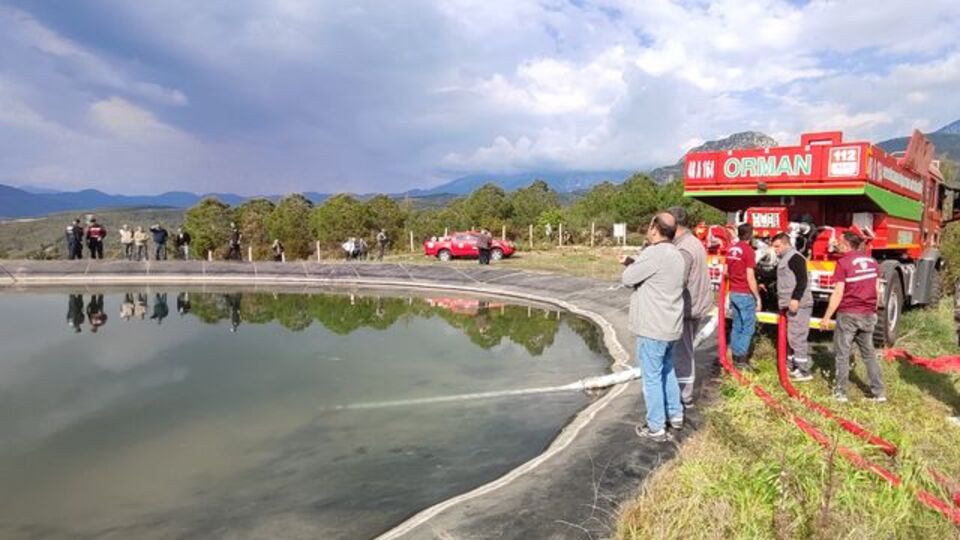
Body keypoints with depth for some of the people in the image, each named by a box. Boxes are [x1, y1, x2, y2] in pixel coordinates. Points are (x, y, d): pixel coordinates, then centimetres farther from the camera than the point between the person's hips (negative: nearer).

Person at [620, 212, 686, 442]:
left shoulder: (654, 253, -20)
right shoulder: (675, 254, 10)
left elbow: (627, 278, -13)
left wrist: (631, 264, 4)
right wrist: (633, 262, 10)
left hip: (652, 328, -9)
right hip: (670, 326, 9)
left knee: (652, 378, 1)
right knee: (667, 371, 23)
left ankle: (656, 428, 9)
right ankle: (675, 415, 35)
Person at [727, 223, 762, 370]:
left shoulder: (731, 249, 8)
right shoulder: (748, 250, -15)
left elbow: (726, 271, 15)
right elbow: (750, 277, -17)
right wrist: (757, 297, -11)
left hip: (733, 293, 7)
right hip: (745, 294, -7)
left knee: (737, 326, 14)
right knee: (748, 327, -1)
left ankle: (735, 356, 18)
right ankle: (741, 359, -1)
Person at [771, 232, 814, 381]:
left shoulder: (794, 257, -11)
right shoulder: (784, 259, 20)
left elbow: (802, 280, -21)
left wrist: (796, 298, -28)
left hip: (798, 305, -11)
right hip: (790, 305, 11)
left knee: (797, 337, -10)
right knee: (792, 337, 16)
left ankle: (804, 371, -6)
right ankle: (792, 365, 24)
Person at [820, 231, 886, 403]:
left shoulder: (843, 262, -11)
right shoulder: (872, 261, 7)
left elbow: (838, 293, -14)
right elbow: (876, 290, 11)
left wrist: (827, 317, -9)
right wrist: (873, 311, 22)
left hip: (848, 314, -6)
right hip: (868, 315, 6)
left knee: (842, 354, 4)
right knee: (869, 353, 14)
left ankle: (841, 392, 8)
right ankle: (878, 392, 14)